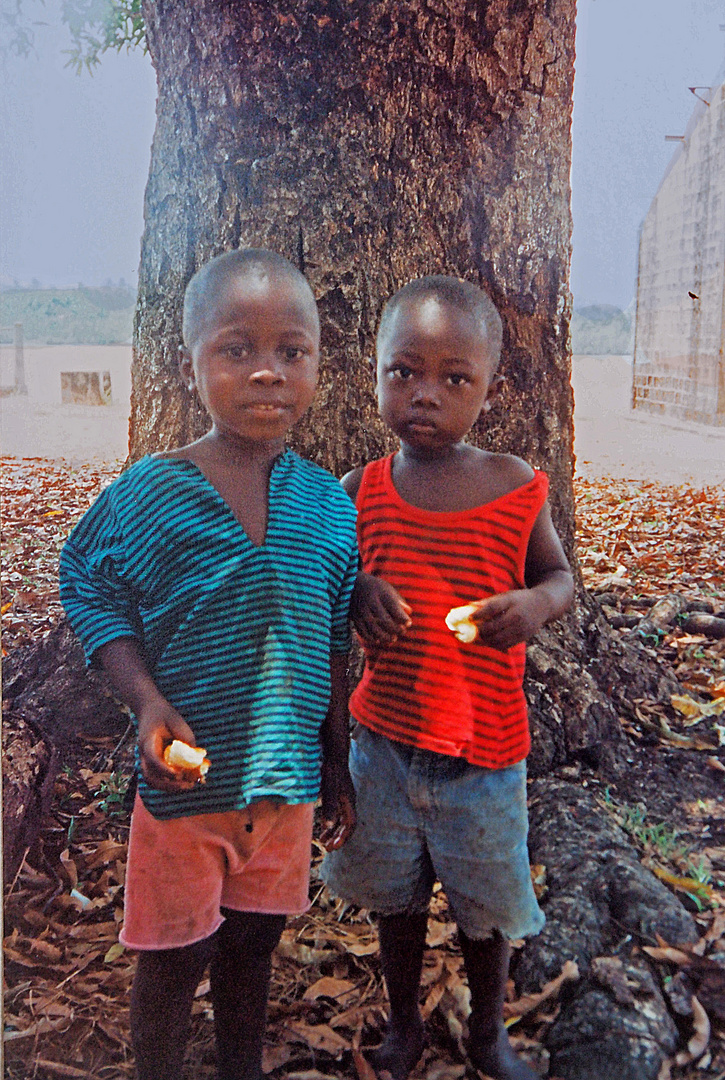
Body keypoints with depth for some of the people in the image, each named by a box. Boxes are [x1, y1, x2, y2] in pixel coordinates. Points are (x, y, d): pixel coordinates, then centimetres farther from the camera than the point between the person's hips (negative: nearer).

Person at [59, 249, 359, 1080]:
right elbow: (91, 592, -5)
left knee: (254, 939, 22)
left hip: (287, 774, 4)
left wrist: (337, 766, 11)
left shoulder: (329, 502, -2)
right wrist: (147, 702, -20)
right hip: (187, 774, -3)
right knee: (173, 956, 13)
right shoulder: (147, 494, -14)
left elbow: (331, 650, 6)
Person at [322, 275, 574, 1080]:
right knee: (396, 896, 20)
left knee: (485, 906, 18)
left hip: (485, 749, -1)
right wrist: (356, 595, -19)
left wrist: (537, 604, -20)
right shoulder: (359, 493, -7)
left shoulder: (517, 487, -10)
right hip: (385, 739, 1)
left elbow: (558, 574, 3)